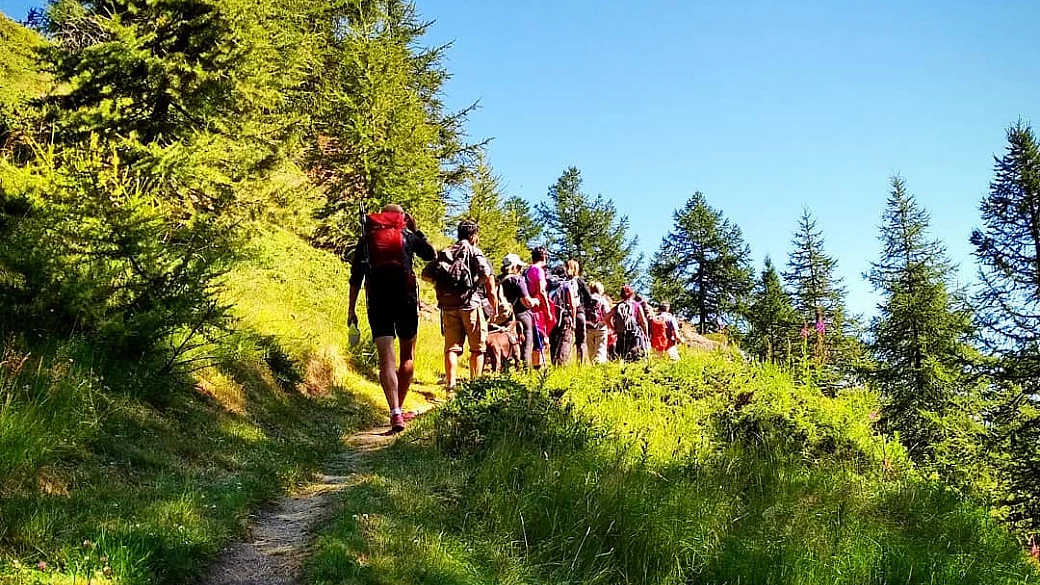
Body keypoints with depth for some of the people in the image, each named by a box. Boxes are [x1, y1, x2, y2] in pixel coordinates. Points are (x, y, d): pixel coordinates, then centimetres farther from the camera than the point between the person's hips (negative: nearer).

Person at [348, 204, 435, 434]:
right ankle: (398, 408, 21)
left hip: (378, 303, 0)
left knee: (386, 360, -7)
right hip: (406, 301, 0)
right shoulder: (408, 236, 7)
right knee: (408, 357, 17)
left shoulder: (366, 240, 10)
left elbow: (356, 277, 4)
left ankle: (395, 414, -21)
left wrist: (352, 309, 6)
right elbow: (430, 254, 23)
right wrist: (415, 229, 26)